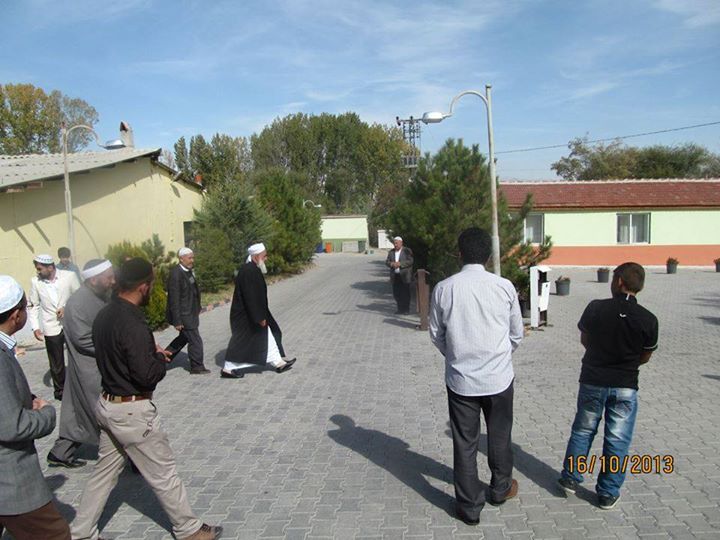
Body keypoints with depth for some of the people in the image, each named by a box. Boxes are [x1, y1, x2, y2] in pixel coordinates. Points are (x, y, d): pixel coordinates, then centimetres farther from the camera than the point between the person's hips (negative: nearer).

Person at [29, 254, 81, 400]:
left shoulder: (69, 276, -12)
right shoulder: (35, 282, -7)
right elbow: (34, 306, 2)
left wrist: (67, 308, -18)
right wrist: (35, 327, -5)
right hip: (51, 329, 1)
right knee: (56, 363, 12)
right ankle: (60, 389, 29)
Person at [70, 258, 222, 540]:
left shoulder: (104, 315, 3)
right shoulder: (133, 324, -26)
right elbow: (147, 375, -26)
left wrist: (151, 351, 7)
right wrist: (161, 359, -7)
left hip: (108, 403, 9)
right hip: (133, 411, -9)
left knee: (104, 471, 21)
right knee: (163, 474, 7)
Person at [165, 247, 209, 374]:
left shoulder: (189, 271, 7)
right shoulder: (176, 274, -21)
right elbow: (174, 299, -21)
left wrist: (197, 310, 17)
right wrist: (177, 321, -21)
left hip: (190, 314, 9)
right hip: (183, 316, -9)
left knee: (184, 338, 21)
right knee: (195, 341, 0)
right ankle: (197, 367, 15)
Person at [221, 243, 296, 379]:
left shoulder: (251, 269, 8)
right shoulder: (249, 271, -24)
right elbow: (251, 297, -26)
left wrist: (261, 315, 21)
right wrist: (259, 317, -22)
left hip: (248, 313, 10)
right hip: (245, 315, -10)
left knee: (266, 335, 14)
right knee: (242, 341, 0)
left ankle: (278, 362, 23)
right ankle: (228, 369, 12)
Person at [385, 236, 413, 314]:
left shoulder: (407, 251, -2)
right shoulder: (391, 252, 14)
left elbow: (410, 261, -10)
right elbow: (387, 262, 9)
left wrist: (400, 264, -19)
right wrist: (391, 264, -12)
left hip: (404, 276, -5)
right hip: (395, 276, 5)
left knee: (405, 293, 0)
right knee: (396, 293, 4)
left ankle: (406, 309, 10)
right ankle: (400, 309, 16)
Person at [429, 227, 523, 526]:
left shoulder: (443, 289, -11)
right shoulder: (505, 287, -10)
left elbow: (437, 335, 0)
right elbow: (517, 334, 2)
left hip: (460, 379, -1)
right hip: (499, 377, 1)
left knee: (464, 443, 12)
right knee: (499, 437, 22)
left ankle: (469, 506, 24)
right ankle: (500, 489, 43)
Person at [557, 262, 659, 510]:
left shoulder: (596, 308, -12)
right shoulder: (648, 320, -10)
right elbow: (645, 357, 1)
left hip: (592, 380, 0)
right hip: (625, 386, 0)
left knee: (582, 431, 17)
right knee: (617, 440, 11)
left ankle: (570, 478, 27)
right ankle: (608, 494, 20)